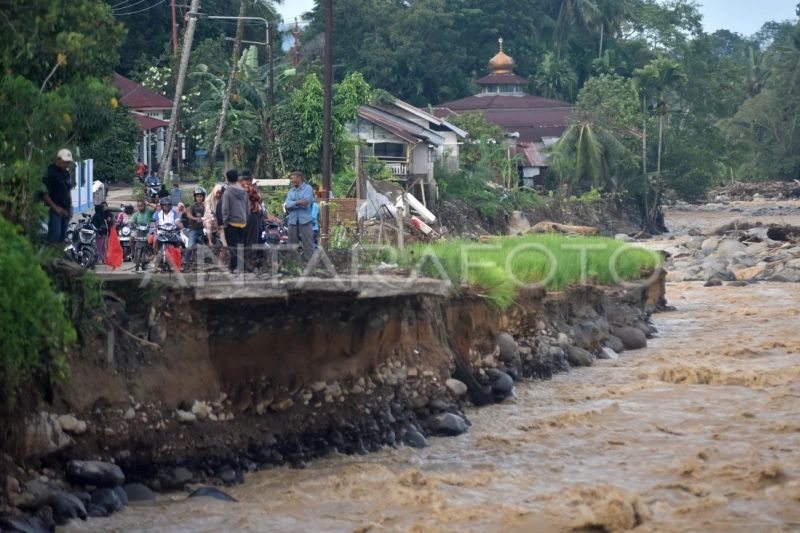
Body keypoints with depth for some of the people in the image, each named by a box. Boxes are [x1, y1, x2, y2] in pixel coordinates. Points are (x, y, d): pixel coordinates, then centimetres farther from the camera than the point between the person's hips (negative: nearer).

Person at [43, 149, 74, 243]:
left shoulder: (66, 173, 16)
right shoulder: (50, 172, -8)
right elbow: (44, 193, -12)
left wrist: (70, 208, 15)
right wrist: (55, 207, -16)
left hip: (65, 210, 7)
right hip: (55, 210, -7)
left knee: (62, 237, 6)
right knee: (55, 236, -16)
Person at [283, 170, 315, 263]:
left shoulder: (308, 188, 0)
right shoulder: (291, 191, 15)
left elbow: (306, 203, -14)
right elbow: (287, 205, -1)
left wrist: (294, 203, -8)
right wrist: (298, 202, -15)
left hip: (305, 220, -5)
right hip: (292, 221, 5)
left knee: (308, 244, -6)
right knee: (292, 245, 9)